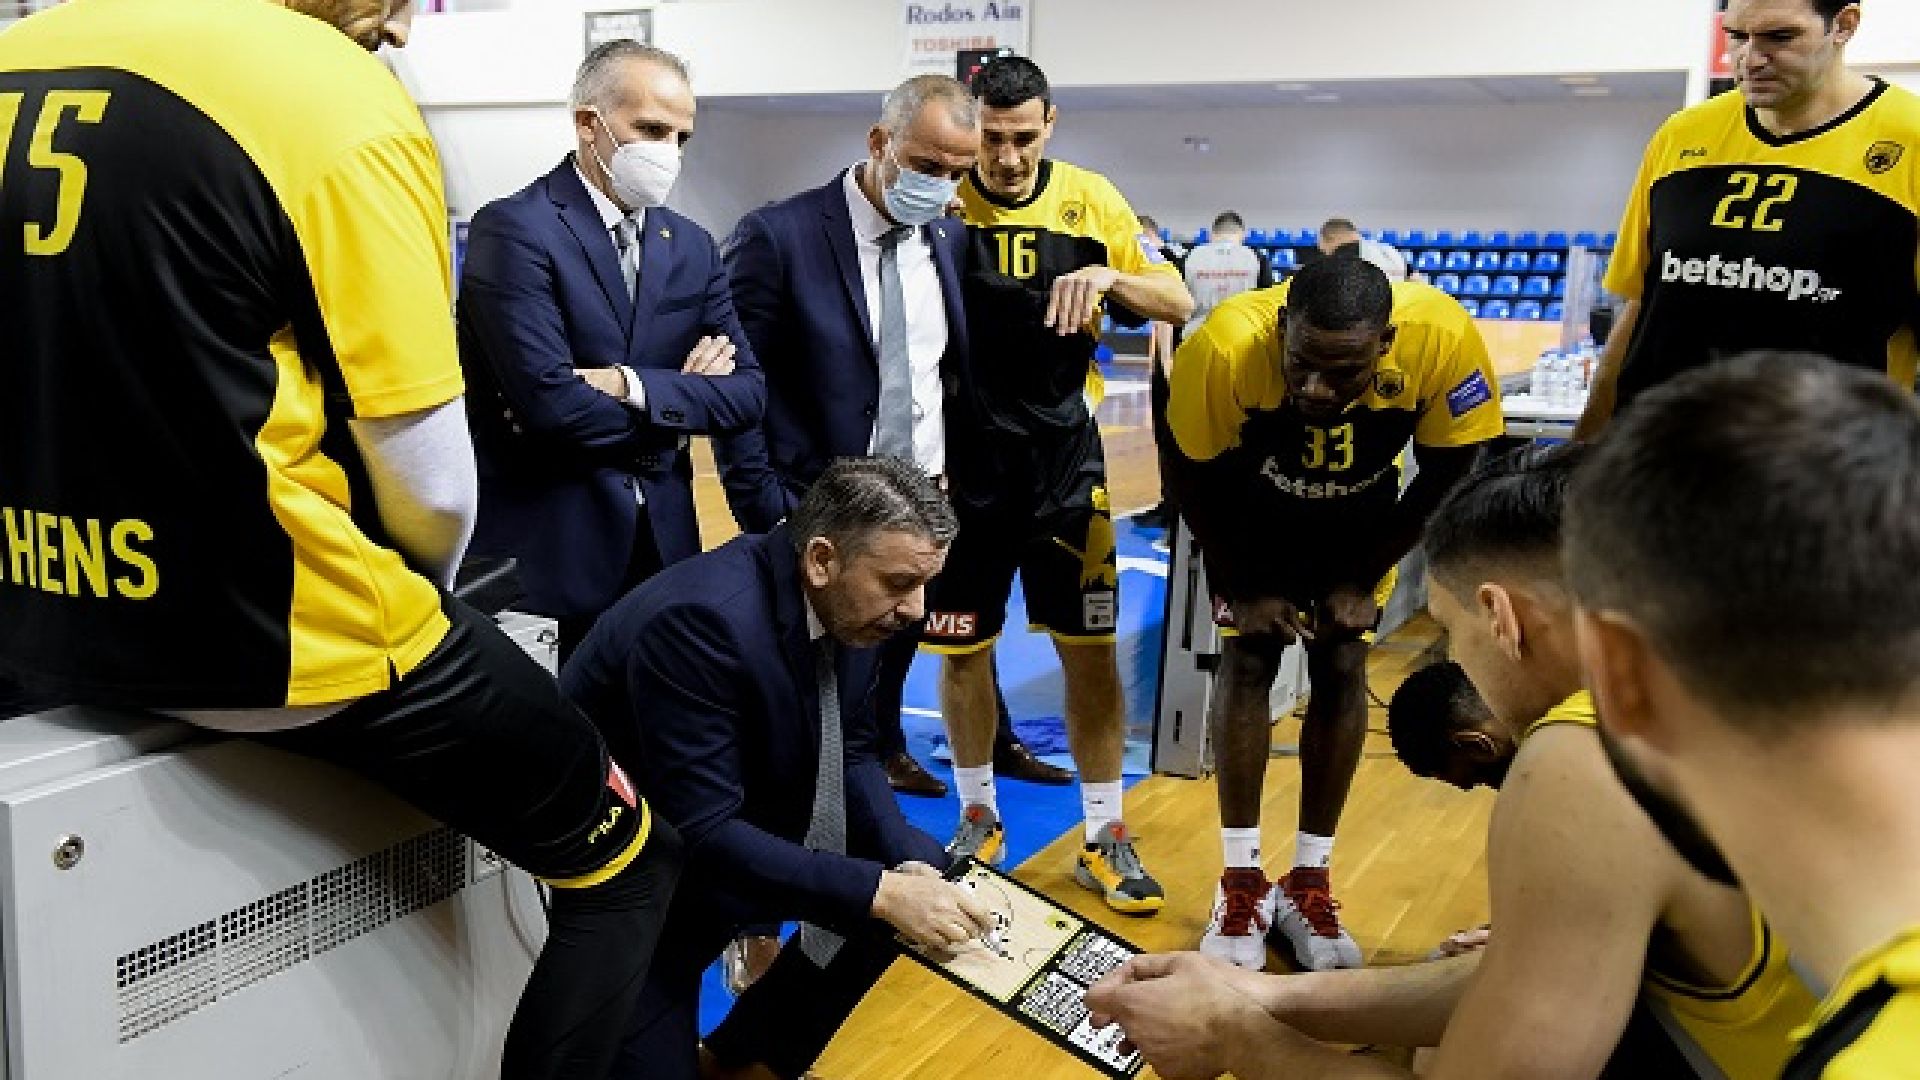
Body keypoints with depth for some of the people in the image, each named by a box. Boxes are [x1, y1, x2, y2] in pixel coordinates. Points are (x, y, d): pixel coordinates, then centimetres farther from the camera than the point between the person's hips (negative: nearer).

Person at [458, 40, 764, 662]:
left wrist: (631, 385, -15)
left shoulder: (692, 246, 9)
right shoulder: (514, 230, -11)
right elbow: (548, 401, -21)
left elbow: (747, 393, 2)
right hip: (545, 550, -6)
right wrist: (679, 398, -5)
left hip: (663, 542, 6)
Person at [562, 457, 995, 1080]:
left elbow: (851, 753, 2)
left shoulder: (849, 603, -10)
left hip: (742, 826, 7)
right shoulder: (704, 618, -33)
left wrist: (908, 867, -15)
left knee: (917, 867, -1)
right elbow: (703, 834, -34)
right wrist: (881, 891, -35)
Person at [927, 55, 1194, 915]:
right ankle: (978, 818, 30)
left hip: (1064, 462, 1)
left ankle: (1105, 836, 20)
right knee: (961, 649, 9)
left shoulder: (1089, 200, -1)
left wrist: (1110, 276, -18)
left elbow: (1178, 304, 3)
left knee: (1090, 648, 4)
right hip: (963, 463, 0)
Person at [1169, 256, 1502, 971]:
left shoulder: (1444, 340, -36)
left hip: (1361, 516, 1)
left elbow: (1446, 475, -15)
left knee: (1342, 669, 0)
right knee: (1247, 661, -6)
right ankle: (1242, 882, 7)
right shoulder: (1226, 346, -39)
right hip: (1251, 509, -1)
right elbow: (1193, 476, -18)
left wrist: (1363, 581, -11)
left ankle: (1309, 882, 12)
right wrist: (1241, 588, -11)